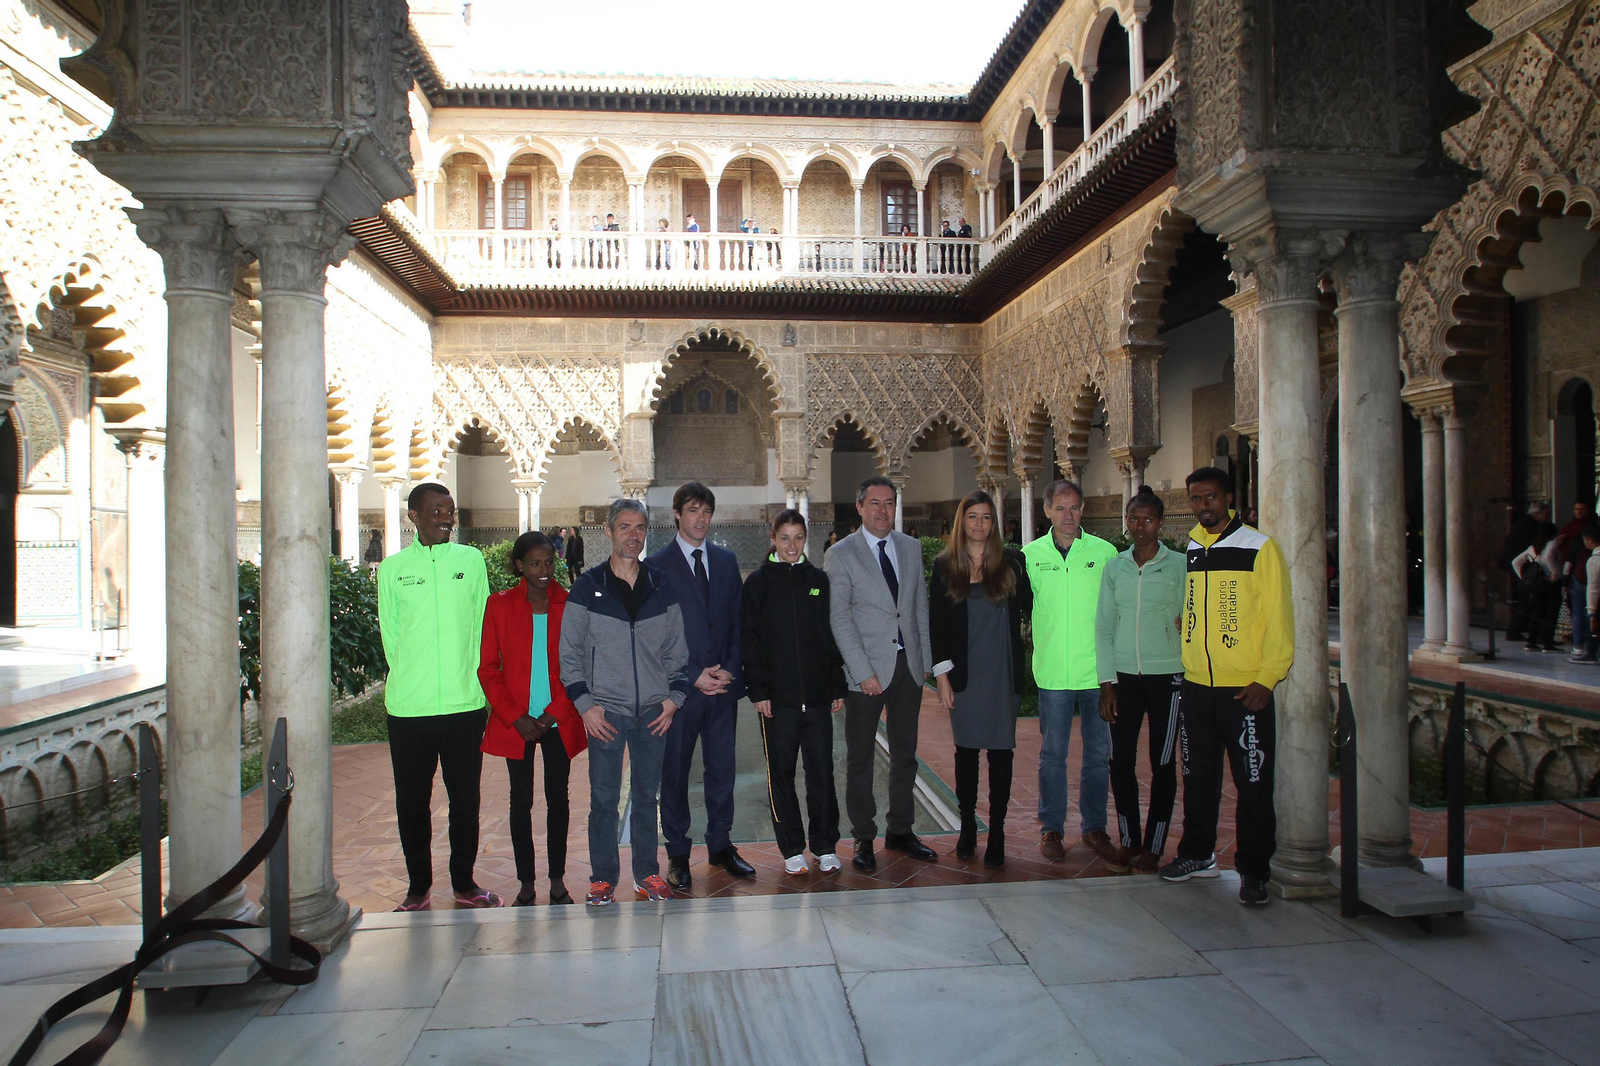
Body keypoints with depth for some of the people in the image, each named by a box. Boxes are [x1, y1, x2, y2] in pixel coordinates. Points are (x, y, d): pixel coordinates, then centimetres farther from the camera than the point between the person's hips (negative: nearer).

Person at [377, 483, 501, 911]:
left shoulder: (471, 560, 6)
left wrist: (469, 679, 2)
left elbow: (481, 626, 9)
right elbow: (389, 633, 8)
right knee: (412, 800, 8)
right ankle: (418, 886, 23)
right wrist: (408, 680, 1)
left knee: (465, 797, 7)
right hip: (408, 705, 0)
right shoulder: (393, 568, 5)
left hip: (465, 702, 0)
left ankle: (464, 883, 22)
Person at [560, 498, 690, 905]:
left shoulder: (661, 588, 8)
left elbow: (676, 651, 11)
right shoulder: (587, 588, 1)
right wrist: (585, 704, -7)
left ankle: (647, 873, 22)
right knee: (604, 798, 1)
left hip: (654, 711, 2)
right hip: (606, 711, -2)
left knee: (647, 795, 10)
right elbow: (569, 654, 1)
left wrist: (674, 697, 0)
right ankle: (603, 878, 13)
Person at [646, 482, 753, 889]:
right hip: (679, 687, -3)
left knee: (722, 769, 10)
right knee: (675, 772, 6)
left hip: (723, 686, 4)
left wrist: (730, 669, -3)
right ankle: (678, 854, 18)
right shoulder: (657, 565, -2)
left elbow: (737, 622, 11)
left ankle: (720, 845, 25)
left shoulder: (726, 561, 11)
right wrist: (693, 676, -11)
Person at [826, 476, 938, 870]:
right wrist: (864, 672, -14)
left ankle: (900, 831, 25)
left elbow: (921, 606, 13)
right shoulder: (841, 554, -5)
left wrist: (925, 659, 7)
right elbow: (840, 619, -9)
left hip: (909, 663, 4)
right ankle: (864, 838, 16)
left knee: (905, 753, 12)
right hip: (867, 668, -4)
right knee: (860, 758, 4)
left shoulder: (911, 548, 9)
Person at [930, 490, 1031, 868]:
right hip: (964, 674, 0)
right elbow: (936, 623, 2)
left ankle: (997, 833, 13)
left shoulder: (1011, 561, 2)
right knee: (966, 751, 9)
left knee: (1001, 752, 3)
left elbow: (1030, 607, 2)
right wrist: (942, 674, -3)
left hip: (1004, 673, 0)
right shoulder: (944, 565, 2)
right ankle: (968, 826, 22)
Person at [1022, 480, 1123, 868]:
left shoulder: (1105, 552, 2)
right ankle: (1051, 828, 21)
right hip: (1053, 672, 0)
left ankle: (1094, 828, 22)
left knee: (1098, 753, 8)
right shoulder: (1031, 555, 3)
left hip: (1098, 669, 0)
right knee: (1052, 753, 8)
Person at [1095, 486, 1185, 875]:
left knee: (1163, 763, 4)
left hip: (1167, 675, -2)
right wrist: (1107, 682, 2)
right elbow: (1104, 627, 7)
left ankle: (1153, 847, 15)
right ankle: (1129, 841, 18)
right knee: (1120, 761, 3)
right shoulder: (1114, 567, 8)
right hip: (1124, 676, 3)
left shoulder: (1179, 565, 0)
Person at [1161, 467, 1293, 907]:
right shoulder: (1187, 553, 11)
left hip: (1245, 690, -5)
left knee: (1253, 785, 1)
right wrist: (1180, 666, 11)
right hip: (1195, 688, 5)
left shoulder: (1259, 548, -5)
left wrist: (1266, 678, -14)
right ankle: (1198, 854, 30)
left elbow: (1278, 618, -8)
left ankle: (1253, 871, 13)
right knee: (1198, 779, 15)